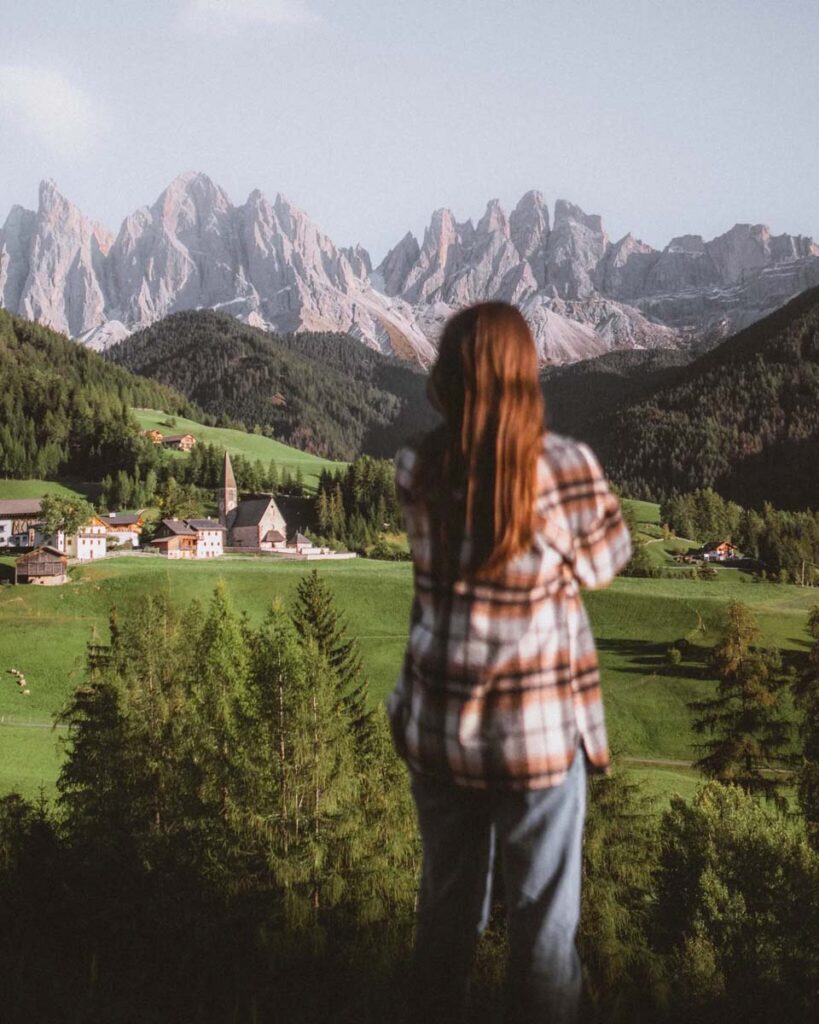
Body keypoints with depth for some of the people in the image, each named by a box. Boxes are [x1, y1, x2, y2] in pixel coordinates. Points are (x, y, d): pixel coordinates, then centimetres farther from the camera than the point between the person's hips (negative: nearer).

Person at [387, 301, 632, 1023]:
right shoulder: (567, 467, -16)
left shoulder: (416, 472, -7)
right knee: (544, 920, 12)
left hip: (438, 727, 4)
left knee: (448, 906, 21)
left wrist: (460, 418, 6)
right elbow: (607, 559, 0)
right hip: (539, 734, -3)